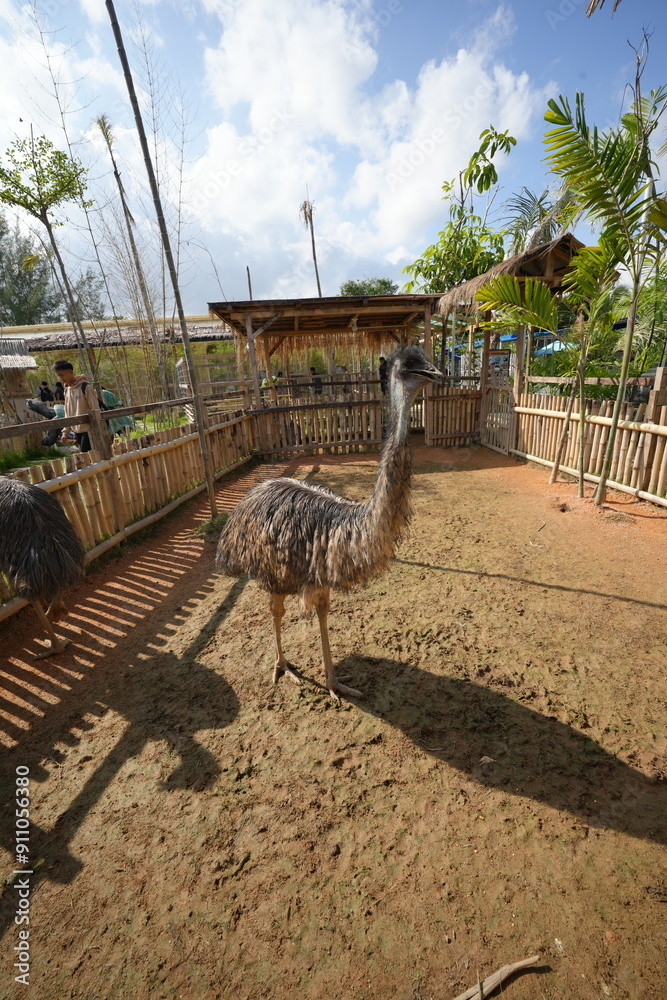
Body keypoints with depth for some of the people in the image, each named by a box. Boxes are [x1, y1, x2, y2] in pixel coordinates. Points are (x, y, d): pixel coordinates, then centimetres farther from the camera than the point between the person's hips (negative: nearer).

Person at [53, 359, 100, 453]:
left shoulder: (85, 387, -10)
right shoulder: (67, 390, 12)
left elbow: (95, 409, -12)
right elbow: (67, 413, 17)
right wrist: (65, 432, 13)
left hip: (88, 429, -7)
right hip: (77, 430, 7)